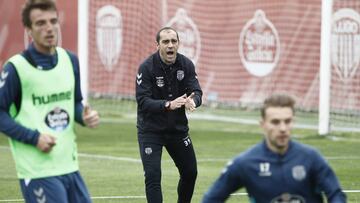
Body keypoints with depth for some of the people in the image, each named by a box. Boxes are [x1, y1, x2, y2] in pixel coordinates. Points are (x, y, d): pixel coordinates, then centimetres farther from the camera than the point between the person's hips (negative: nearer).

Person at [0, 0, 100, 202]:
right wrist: (34, 138, -18)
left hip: (70, 167, 7)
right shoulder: (16, 68, -10)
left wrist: (85, 116, -2)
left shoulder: (70, 60, 9)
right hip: (38, 172, -7)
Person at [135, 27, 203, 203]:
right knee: (153, 176, -12)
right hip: (150, 130, -5)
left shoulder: (186, 65, -5)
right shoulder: (147, 67, -17)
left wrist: (192, 101, -36)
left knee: (190, 172, 12)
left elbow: (197, 92, -11)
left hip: (178, 128, 5)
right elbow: (142, 101, -24)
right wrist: (168, 105, -40)